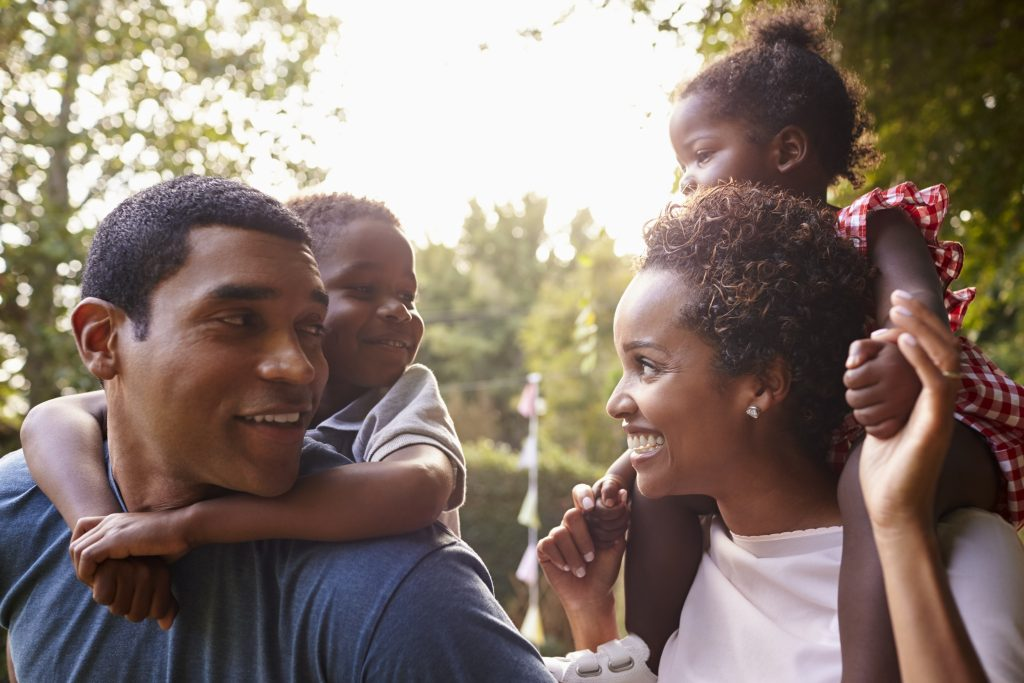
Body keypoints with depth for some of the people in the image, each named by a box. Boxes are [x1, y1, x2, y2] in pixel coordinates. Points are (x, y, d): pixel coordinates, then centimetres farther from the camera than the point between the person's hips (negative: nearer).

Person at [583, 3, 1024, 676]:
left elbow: (917, 295, -34)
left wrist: (901, 361, -58)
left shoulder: (875, 225, -11)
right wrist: (628, 466, -5)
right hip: (810, 452, 7)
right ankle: (640, 660, 2)